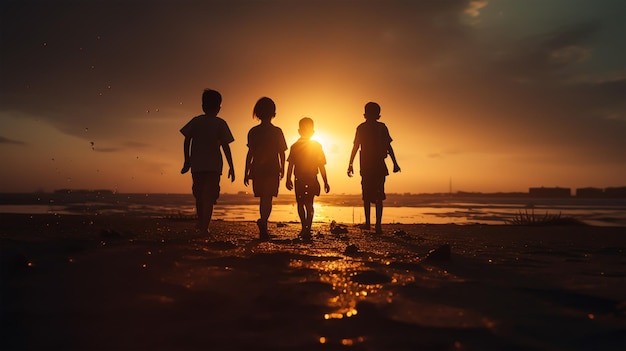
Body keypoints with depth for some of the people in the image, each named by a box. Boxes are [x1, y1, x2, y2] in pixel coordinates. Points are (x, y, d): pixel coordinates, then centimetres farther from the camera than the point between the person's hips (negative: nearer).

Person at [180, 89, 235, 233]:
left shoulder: (195, 121, 8)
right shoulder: (220, 123, 0)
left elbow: (186, 141, 4)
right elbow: (225, 146, -4)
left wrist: (187, 161, 12)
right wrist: (231, 167, 0)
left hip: (197, 165, 3)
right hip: (213, 166, -3)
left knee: (199, 196, 17)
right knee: (209, 197, 1)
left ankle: (201, 223, 25)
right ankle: (204, 226, -7)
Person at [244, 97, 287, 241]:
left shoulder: (253, 131, 2)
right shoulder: (277, 131, -1)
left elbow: (250, 153, 2)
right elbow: (281, 153, 1)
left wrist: (246, 173, 7)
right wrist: (282, 170, 14)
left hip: (257, 169, 2)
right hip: (272, 170, -2)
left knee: (263, 199, 14)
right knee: (267, 199, -4)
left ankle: (264, 230, 19)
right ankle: (263, 221, -31)